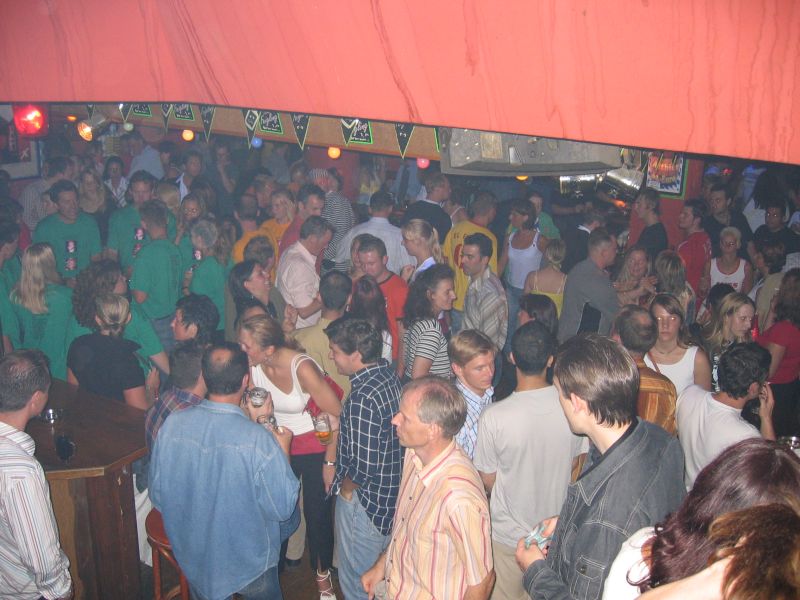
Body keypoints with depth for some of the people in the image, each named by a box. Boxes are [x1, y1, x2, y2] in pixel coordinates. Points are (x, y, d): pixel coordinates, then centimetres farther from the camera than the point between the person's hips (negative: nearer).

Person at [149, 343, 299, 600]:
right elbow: (282, 509, -19)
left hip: (193, 558, 3)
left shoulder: (172, 424, -18)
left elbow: (157, 496, -5)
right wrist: (283, 452, -8)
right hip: (249, 562, -3)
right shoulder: (260, 441, -30)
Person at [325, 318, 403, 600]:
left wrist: (345, 489, -9)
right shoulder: (388, 373, -3)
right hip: (392, 495, 9)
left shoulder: (363, 399, -30)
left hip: (364, 502, -9)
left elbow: (364, 466, -28)